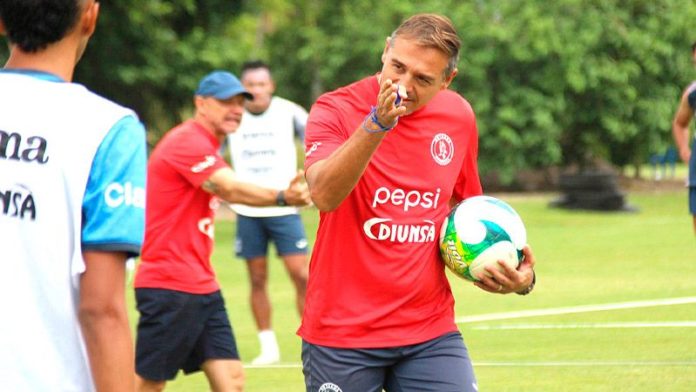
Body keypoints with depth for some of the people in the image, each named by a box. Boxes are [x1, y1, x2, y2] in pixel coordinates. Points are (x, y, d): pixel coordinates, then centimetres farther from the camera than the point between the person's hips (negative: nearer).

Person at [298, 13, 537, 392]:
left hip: (430, 332, 3)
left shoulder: (459, 116, 5)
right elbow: (323, 194, -27)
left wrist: (517, 274, 4)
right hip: (341, 335, -3)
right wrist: (376, 125, -37)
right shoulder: (337, 109, -9)